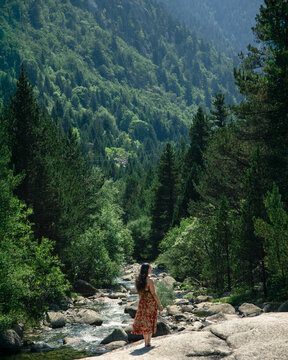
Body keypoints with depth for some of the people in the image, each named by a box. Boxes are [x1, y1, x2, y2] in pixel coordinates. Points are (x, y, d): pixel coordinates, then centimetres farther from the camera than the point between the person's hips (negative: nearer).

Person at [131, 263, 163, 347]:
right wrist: (160, 304, -8)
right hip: (151, 301, -5)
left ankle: (146, 342, 16)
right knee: (150, 321, 3)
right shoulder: (149, 280, -15)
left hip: (142, 302, 5)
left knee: (143, 321, 11)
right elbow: (154, 294, -14)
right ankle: (149, 341, -8)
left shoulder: (138, 279, 4)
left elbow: (139, 293, 11)